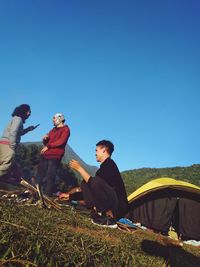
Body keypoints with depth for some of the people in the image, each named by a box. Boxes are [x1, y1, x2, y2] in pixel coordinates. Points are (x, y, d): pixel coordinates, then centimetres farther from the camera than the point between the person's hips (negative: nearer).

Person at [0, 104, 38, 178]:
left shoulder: (18, 119, 24)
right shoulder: (18, 119, -6)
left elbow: (18, 133, 36)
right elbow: (13, 133, -18)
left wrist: (28, 129, 26)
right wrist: (13, 146, -19)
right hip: (7, 145, -10)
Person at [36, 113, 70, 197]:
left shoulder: (65, 129, 0)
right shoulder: (53, 130, 24)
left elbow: (61, 141, -16)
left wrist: (48, 146, -10)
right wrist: (45, 139, 3)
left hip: (54, 156, -8)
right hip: (45, 155, 8)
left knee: (50, 177, -6)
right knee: (39, 175, 9)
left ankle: (47, 195, 1)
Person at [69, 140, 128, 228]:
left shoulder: (109, 164, -13)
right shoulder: (105, 165, 17)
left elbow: (92, 182, -20)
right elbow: (89, 182, 21)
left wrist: (79, 168, -11)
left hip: (119, 206, -9)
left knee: (96, 182, -32)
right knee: (85, 183, 7)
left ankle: (109, 217, -18)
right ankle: (101, 212, 0)